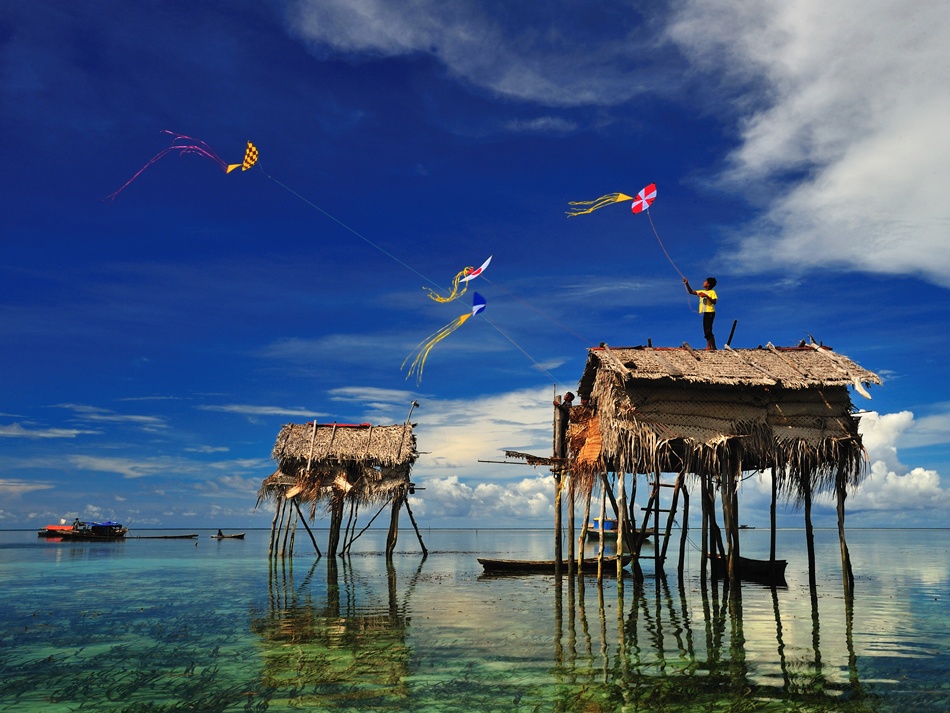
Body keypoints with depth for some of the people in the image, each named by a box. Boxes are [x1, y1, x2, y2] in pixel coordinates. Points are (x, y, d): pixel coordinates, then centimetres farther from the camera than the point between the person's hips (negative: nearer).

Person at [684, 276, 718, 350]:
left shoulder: (712, 292, -3)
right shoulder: (701, 292, 16)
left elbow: (714, 302, -14)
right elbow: (691, 292, 13)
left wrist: (707, 296, -21)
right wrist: (687, 284, 3)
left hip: (710, 312, -8)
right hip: (705, 312, 8)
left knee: (708, 330, -12)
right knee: (706, 330, 8)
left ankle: (713, 347, -11)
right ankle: (709, 346, 12)